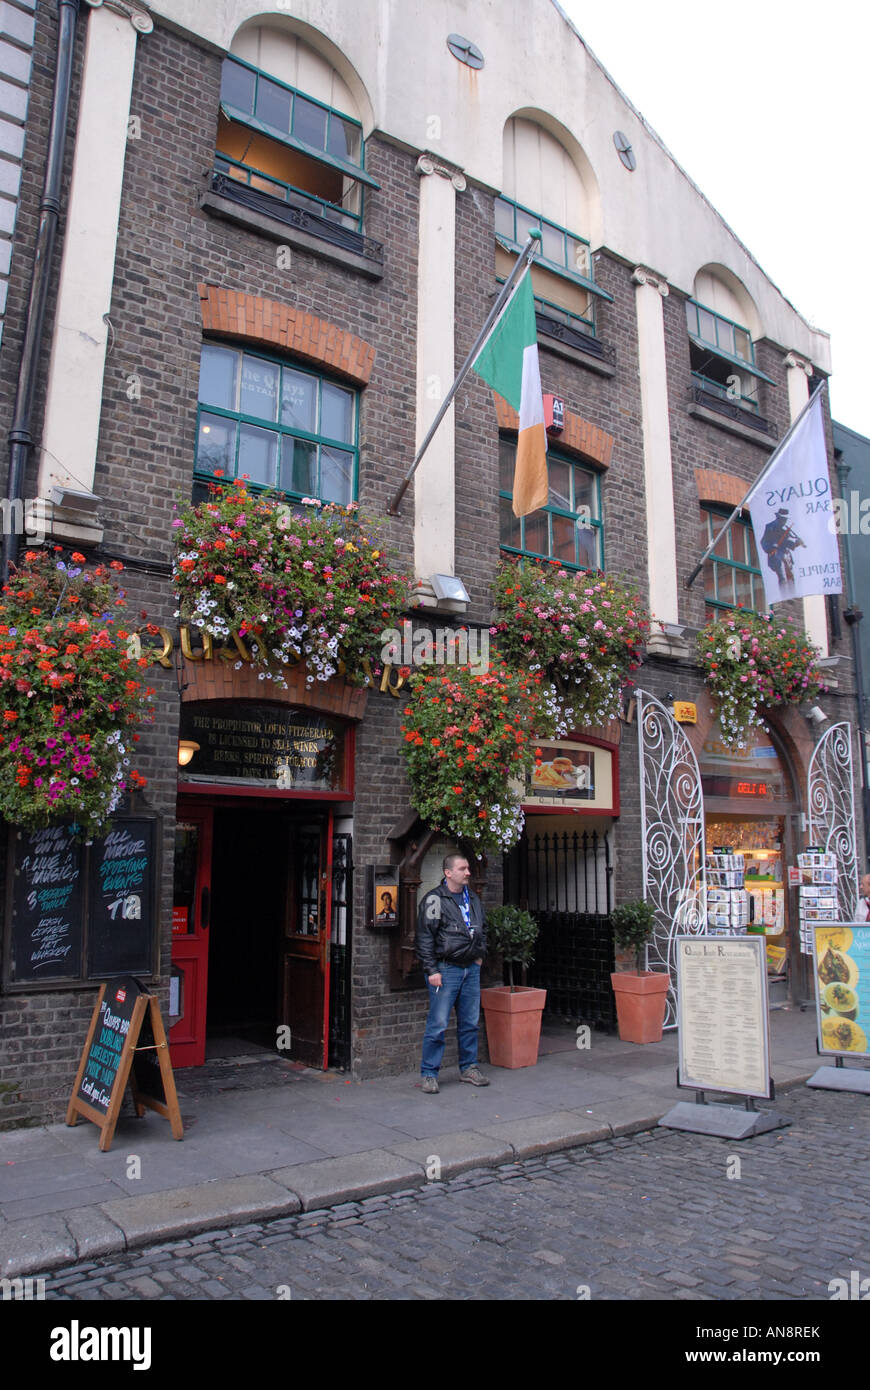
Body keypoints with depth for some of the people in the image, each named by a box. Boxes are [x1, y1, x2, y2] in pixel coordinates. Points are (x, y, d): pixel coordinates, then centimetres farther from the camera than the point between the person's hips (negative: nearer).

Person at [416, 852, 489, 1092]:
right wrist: (431, 970, -15)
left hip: (471, 969, 7)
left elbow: (482, 929, 28)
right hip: (446, 969, -7)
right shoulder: (435, 899, -9)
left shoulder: (473, 898, 13)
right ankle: (429, 1074, 6)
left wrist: (480, 954, 17)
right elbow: (424, 937, -11)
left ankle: (469, 1068, 27)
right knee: (438, 1024, -5)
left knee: (470, 1022, 13)